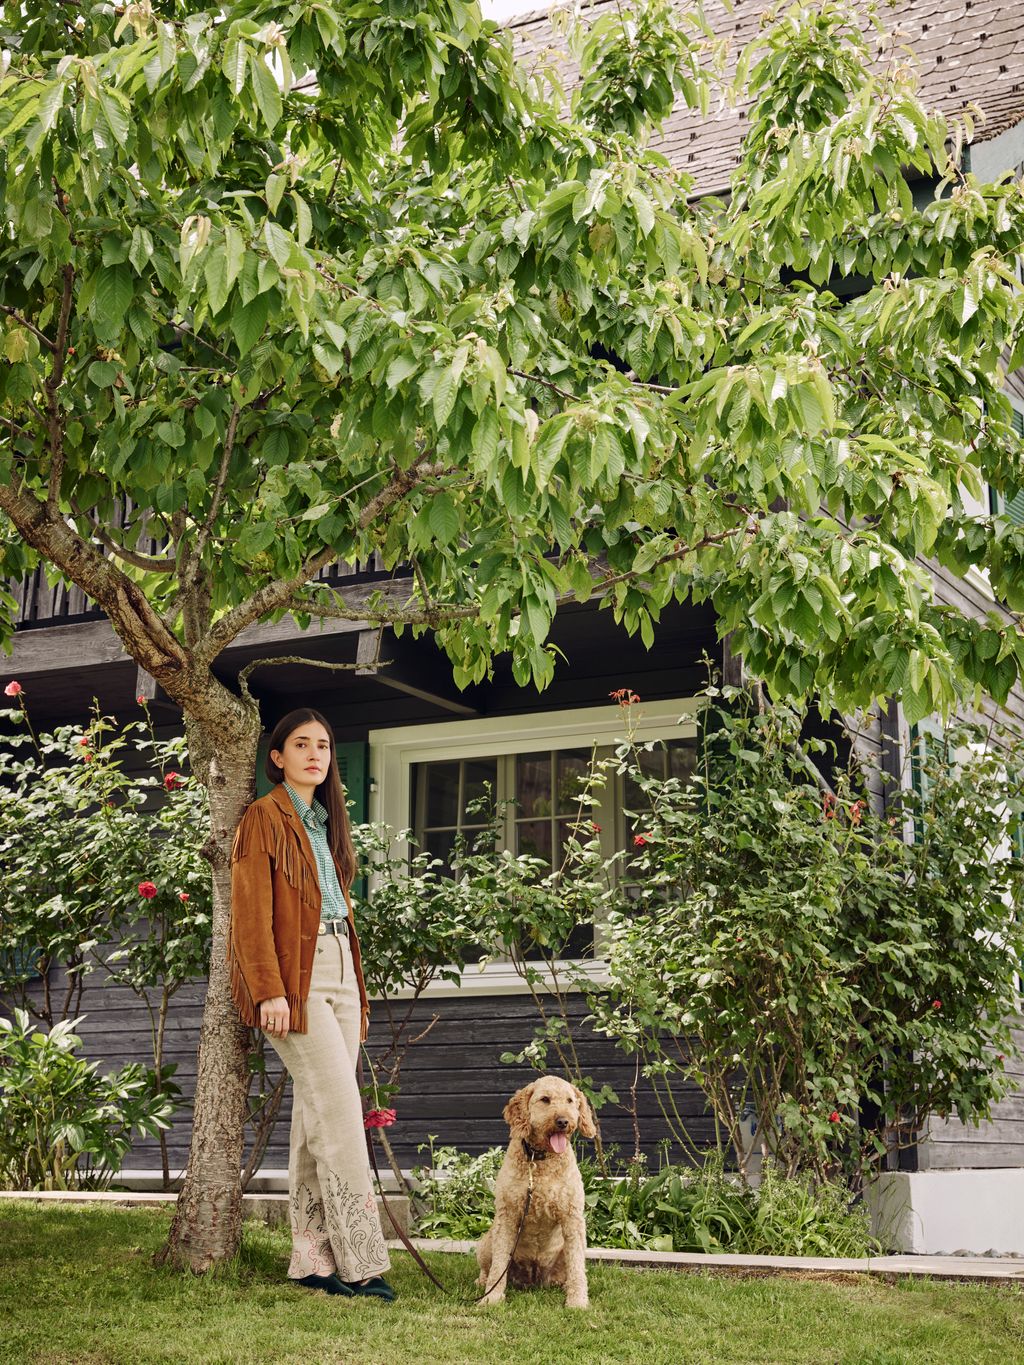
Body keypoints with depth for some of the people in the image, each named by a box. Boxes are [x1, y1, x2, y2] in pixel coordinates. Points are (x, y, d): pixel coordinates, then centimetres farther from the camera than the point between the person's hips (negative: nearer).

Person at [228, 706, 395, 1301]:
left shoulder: (327, 823, 21)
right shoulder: (265, 818, -2)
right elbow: (252, 913, -9)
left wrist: (357, 987, 18)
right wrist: (270, 991, -18)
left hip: (339, 973, 7)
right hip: (296, 977, -7)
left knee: (316, 1118, 7)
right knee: (340, 1112, -11)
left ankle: (313, 1257, 10)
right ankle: (361, 1260, -7)